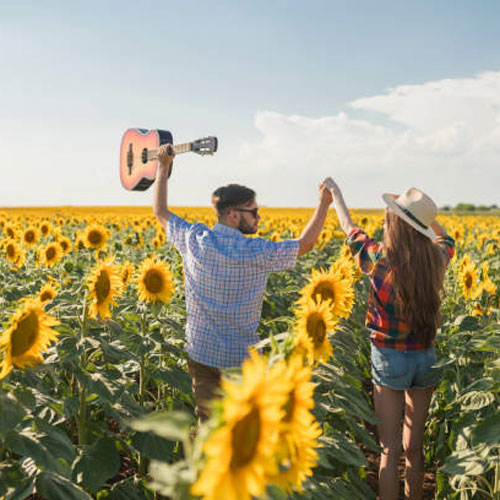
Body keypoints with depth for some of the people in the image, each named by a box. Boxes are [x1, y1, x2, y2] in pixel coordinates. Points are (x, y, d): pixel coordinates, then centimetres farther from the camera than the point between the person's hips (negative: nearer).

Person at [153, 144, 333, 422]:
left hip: (202, 355, 4)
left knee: (209, 424, 14)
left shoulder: (194, 241, -10)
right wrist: (324, 204, 8)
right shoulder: (257, 253, -18)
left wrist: (164, 166, 17)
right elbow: (305, 244, -2)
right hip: (242, 358, -3)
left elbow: (160, 212, 8)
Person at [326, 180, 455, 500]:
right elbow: (446, 238, 22)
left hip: (389, 358, -4)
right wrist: (423, 213, 19)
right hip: (426, 357, 4)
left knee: (390, 449, 4)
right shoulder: (436, 258, -5)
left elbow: (348, 227, 5)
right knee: (415, 447, 17)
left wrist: (335, 193, 21)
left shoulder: (379, 258, -15)